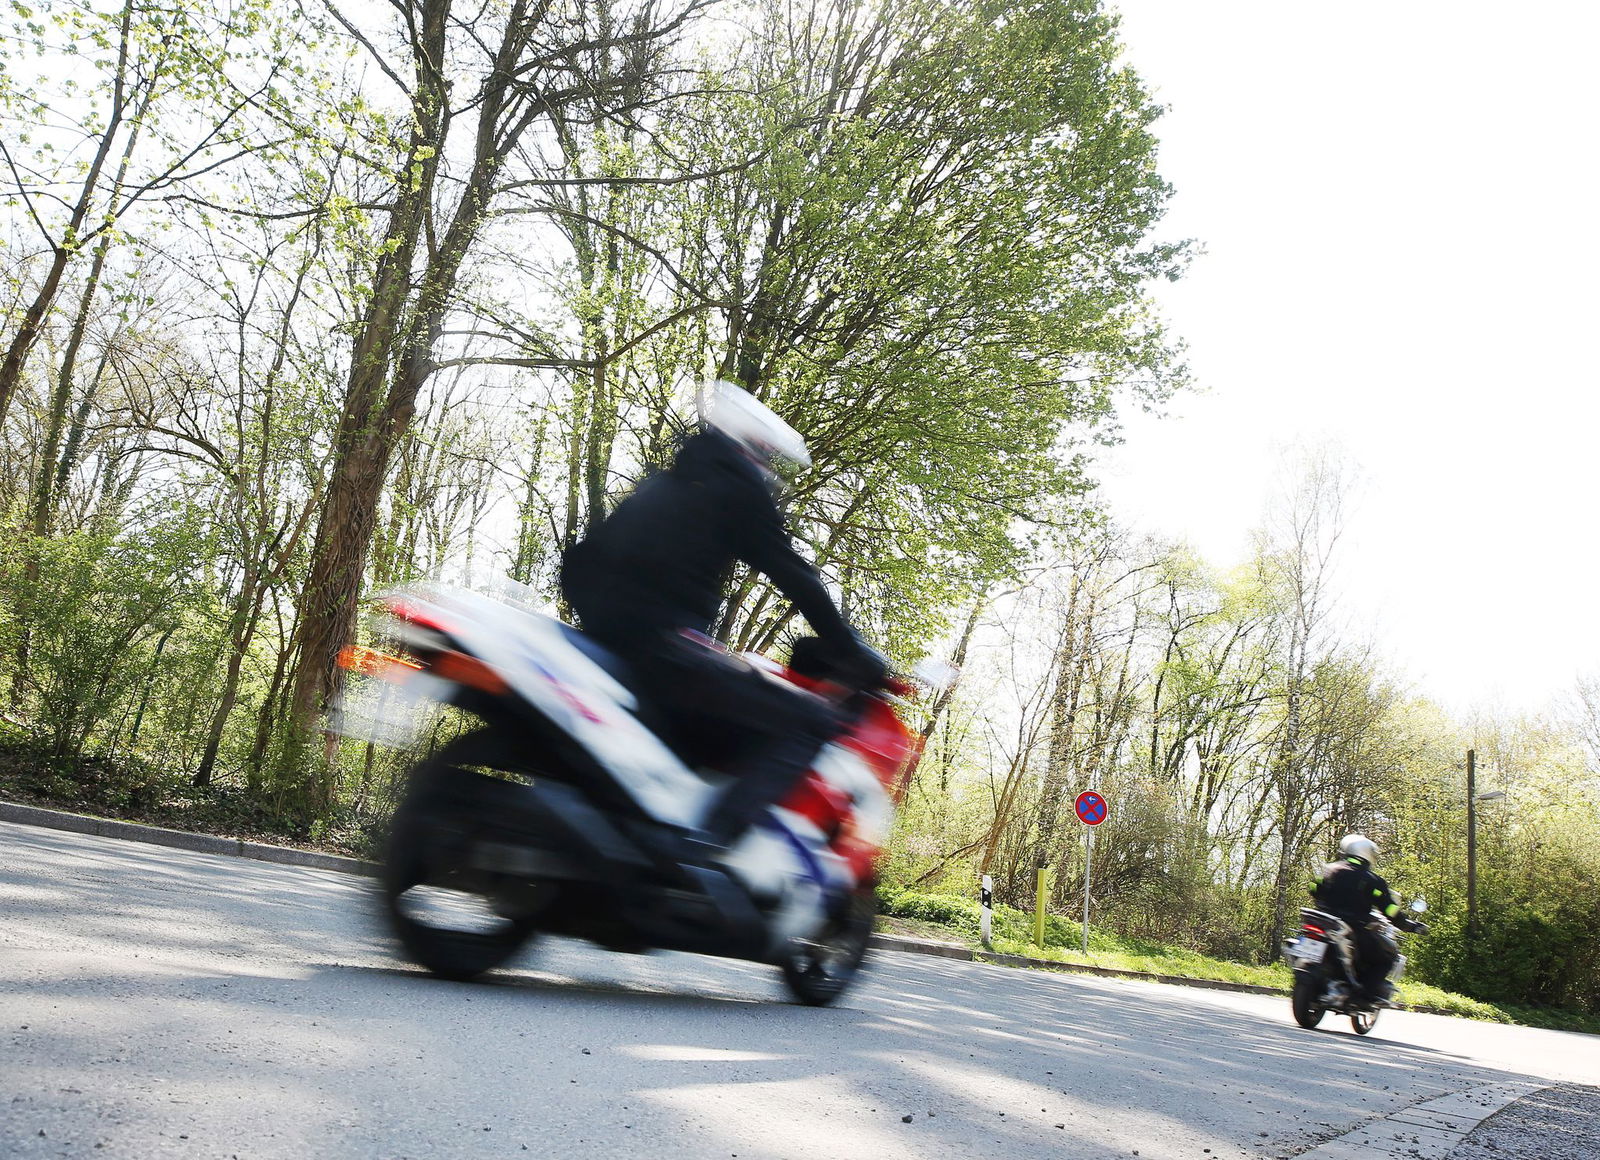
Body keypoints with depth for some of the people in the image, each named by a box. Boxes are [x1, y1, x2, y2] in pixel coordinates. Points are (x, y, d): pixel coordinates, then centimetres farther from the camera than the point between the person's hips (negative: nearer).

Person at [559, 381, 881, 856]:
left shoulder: (662, 485, 26)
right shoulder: (738, 487, 4)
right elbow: (794, 576, 0)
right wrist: (855, 656, 6)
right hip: (661, 634, -9)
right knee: (809, 722, -9)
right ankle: (706, 843, -22)